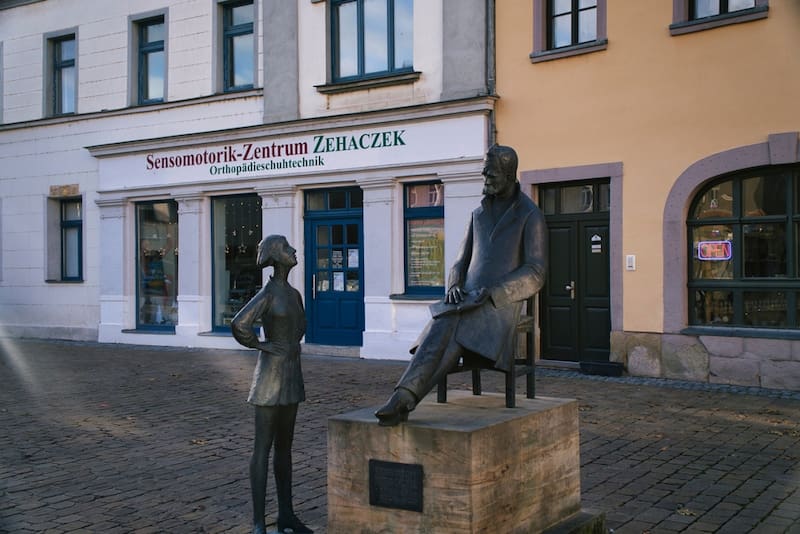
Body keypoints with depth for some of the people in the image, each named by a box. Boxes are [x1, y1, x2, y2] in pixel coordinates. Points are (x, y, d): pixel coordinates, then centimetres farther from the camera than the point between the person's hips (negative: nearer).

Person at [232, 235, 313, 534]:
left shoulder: (293, 293, 13)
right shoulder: (267, 293, -14)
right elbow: (238, 325, -26)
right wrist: (261, 346, -12)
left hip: (291, 374, 9)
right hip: (270, 376, -9)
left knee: (285, 446, 13)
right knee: (263, 448, -3)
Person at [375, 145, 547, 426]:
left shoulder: (531, 216, 0)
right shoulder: (479, 213, 21)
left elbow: (535, 273, -7)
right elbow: (461, 262, 21)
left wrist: (491, 292, -18)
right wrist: (454, 286, -3)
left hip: (502, 302, -5)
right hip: (467, 300, 5)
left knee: (446, 331, -34)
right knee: (440, 331, -30)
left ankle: (403, 399, -41)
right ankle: (403, 399, -45)